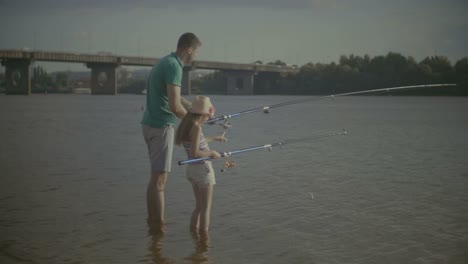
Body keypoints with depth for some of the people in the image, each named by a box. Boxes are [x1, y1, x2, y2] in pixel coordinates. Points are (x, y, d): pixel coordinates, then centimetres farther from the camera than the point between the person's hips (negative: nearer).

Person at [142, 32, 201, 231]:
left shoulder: (164, 63, 15)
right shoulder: (174, 67, -17)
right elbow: (174, 106, -23)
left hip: (151, 124, 10)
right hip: (161, 126, -10)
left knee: (156, 176, 15)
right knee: (160, 178, -5)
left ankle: (152, 222, 21)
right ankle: (159, 225, 0)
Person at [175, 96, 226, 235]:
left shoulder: (186, 125, 8)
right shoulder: (196, 127, -19)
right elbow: (195, 152, -25)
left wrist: (214, 138, 38)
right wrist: (212, 153, -12)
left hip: (191, 169, 9)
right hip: (203, 169, -9)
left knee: (199, 206, 19)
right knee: (206, 208, 0)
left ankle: (194, 232, 22)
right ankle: (204, 234, 2)